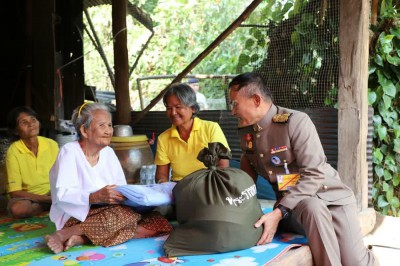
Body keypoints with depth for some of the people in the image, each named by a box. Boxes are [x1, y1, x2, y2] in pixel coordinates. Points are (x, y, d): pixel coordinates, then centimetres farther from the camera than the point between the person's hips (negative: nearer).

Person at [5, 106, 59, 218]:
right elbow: (14, 192, -14)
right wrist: (48, 199, -22)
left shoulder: (52, 144, -3)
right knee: (17, 209, -36)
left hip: (53, 194, 1)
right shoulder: (14, 151, -12)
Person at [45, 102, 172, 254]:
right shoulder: (69, 152, -6)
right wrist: (96, 197, -33)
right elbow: (62, 195, -18)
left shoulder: (108, 152, 12)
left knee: (159, 222, -14)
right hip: (77, 217, -7)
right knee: (124, 214, -33)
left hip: (107, 214, 7)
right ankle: (64, 234, -18)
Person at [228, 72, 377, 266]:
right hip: (291, 203, 3)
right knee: (312, 208, -33)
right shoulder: (245, 131, 2)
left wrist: (278, 212, -29)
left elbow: (314, 174, -23)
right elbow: (247, 175, 12)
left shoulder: (296, 121, -18)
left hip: (329, 195, -3)